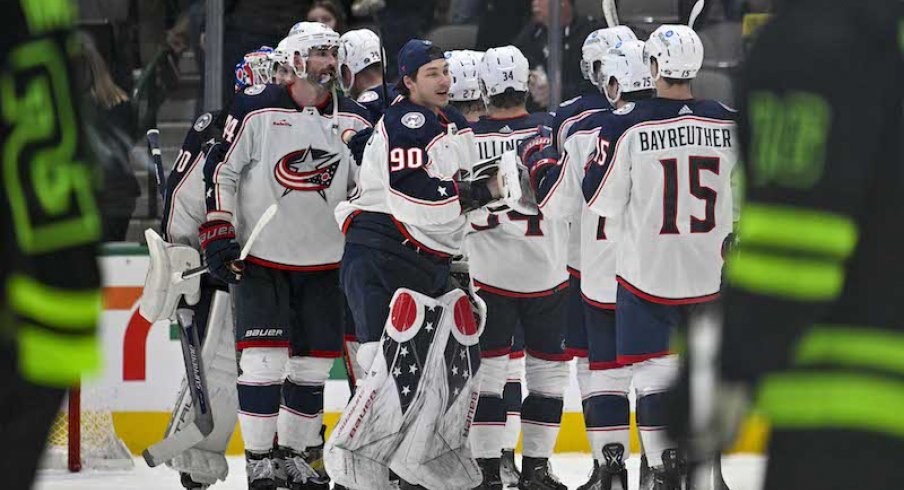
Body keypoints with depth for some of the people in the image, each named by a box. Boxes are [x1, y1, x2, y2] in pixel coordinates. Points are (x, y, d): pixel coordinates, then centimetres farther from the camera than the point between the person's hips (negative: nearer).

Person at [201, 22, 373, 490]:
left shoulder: (355, 121, 4)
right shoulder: (256, 110, -8)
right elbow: (220, 172, -5)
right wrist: (218, 237, -10)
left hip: (323, 261, 4)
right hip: (259, 257, -4)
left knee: (312, 363, 7)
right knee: (264, 358, -10)